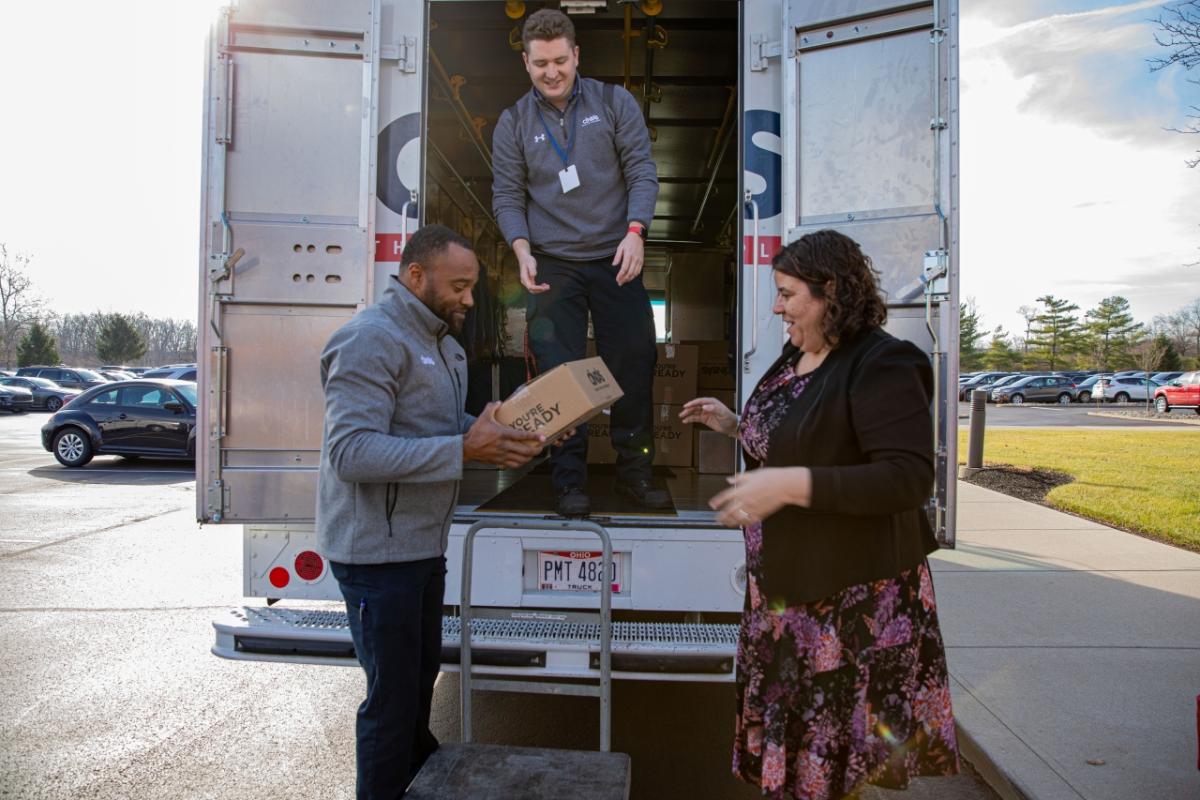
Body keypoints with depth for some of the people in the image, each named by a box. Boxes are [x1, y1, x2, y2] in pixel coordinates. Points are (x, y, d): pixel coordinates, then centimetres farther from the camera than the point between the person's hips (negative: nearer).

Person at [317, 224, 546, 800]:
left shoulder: (441, 341, 13)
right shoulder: (372, 339, -19)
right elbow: (350, 451, -28)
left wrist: (500, 433, -5)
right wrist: (463, 449, -32)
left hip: (423, 544, 10)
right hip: (377, 551, -10)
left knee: (423, 670, 25)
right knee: (392, 697, 3)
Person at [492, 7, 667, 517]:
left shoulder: (614, 103, 6)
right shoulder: (513, 123, 8)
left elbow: (642, 171, 1)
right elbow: (507, 196, 6)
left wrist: (634, 231, -15)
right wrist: (522, 251, -11)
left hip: (616, 260, 0)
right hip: (552, 265, 0)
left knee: (634, 364, 1)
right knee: (559, 373, -2)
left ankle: (634, 473, 17)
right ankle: (569, 482, 9)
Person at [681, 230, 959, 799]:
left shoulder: (881, 365, -19)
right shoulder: (795, 358, 8)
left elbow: (909, 478, -27)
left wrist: (790, 485, -33)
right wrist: (732, 425, 9)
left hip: (851, 596, -8)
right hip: (786, 581, 9)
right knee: (792, 728, 22)